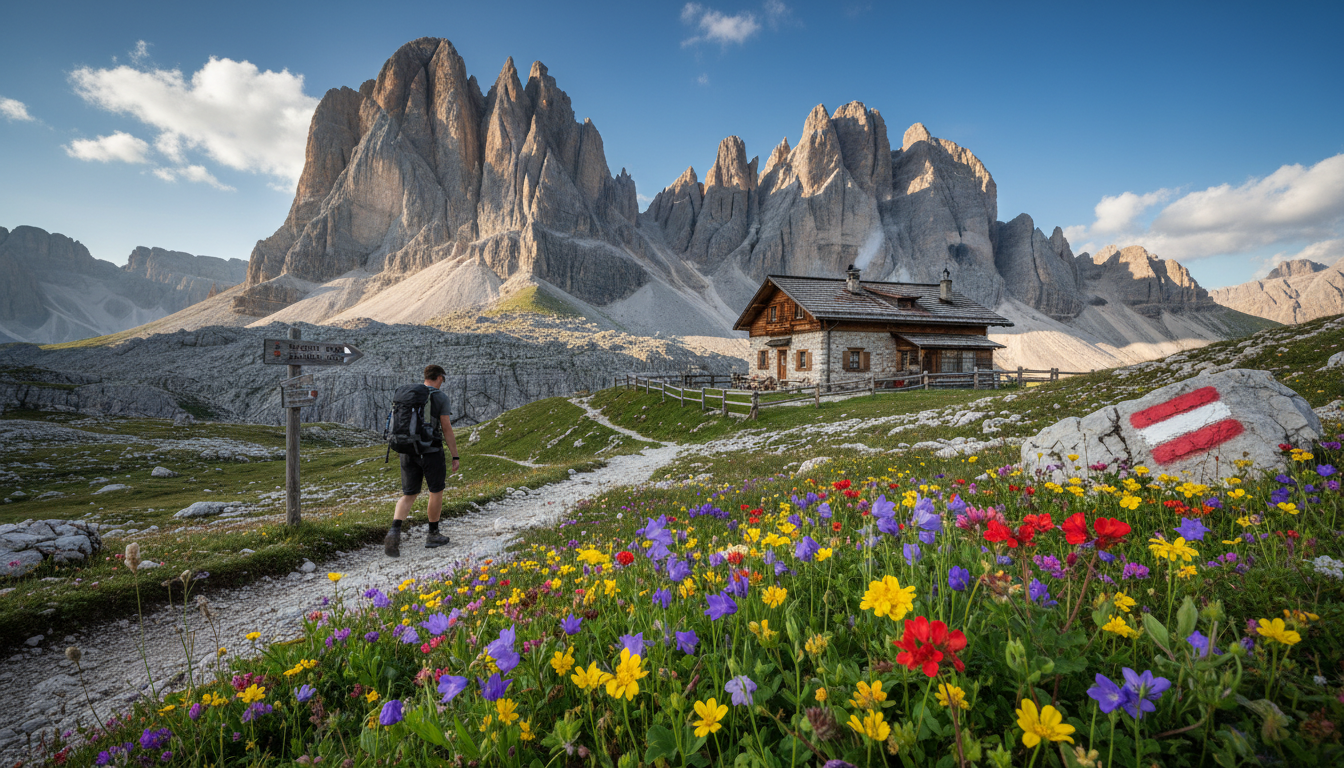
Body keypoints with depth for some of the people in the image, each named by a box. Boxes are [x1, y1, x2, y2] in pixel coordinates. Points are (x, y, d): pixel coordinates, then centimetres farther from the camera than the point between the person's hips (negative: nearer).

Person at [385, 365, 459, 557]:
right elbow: (447, 429, -10)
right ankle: (433, 535, 21)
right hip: (432, 452, -5)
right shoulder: (440, 398, -7)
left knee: (409, 495, 8)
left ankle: (394, 532, -15)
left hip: (409, 451, 5)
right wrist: (455, 457, -5)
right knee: (436, 491, 13)